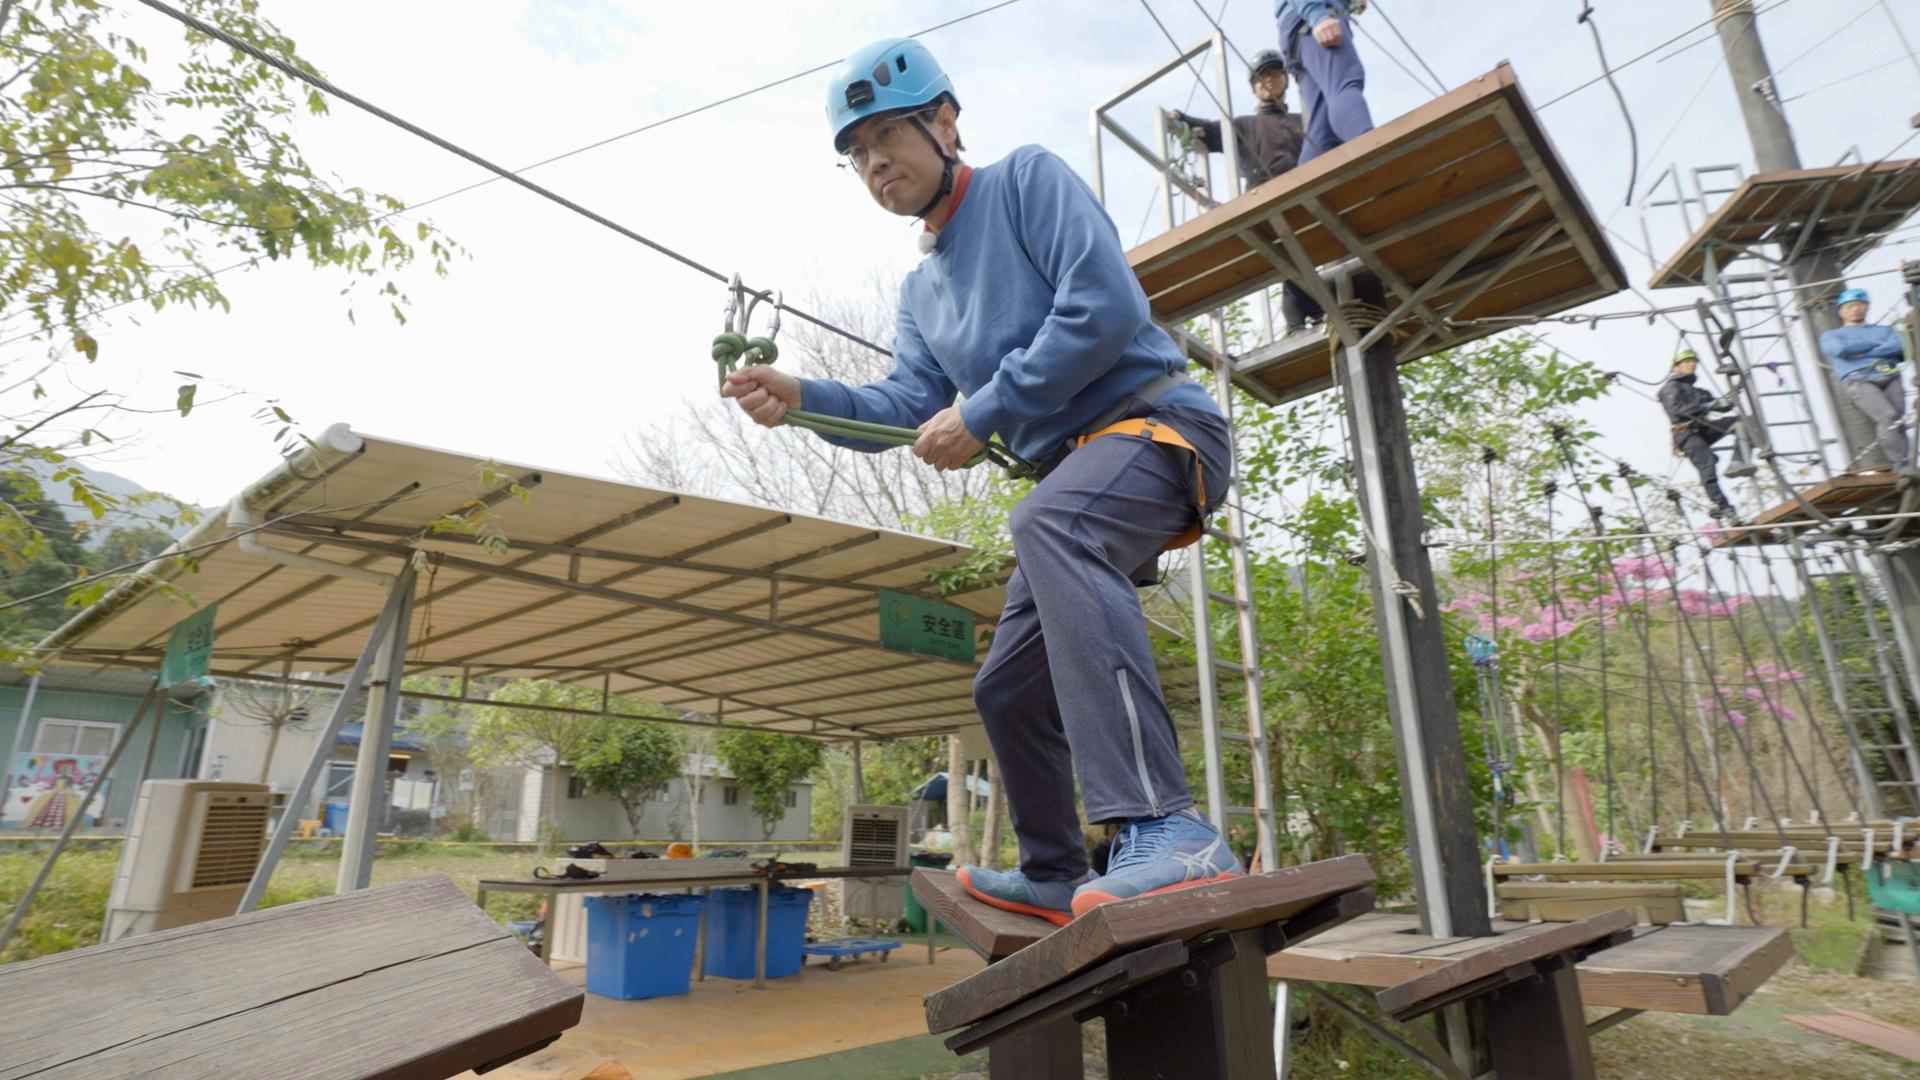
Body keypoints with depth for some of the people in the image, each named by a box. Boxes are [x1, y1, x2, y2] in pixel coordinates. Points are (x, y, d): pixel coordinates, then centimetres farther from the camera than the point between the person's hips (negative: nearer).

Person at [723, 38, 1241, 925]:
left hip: (1156, 422, -8)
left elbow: (1105, 307, -17)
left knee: (1048, 522, -40)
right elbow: (908, 408, 6)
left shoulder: (1027, 178, -2)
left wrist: (982, 414, -16)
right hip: (1077, 474, 8)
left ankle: (1167, 834, -45)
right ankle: (1055, 876, 29)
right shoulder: (920, 289, 19)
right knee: (1008, 687, 11)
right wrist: (802, 399, -11)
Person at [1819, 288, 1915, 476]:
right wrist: (1876, 344, 10)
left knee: (1898, 422, -17)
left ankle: (1904, 469, -25)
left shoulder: (1885, 330, 32)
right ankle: (1902, 466, -31)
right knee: (1888, 416, -28)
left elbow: (1898, 348, 9)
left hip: (1890, 377, 4)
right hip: (1858, 381, -3)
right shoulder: (1830, 336, 24)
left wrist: (1862, 354, -1)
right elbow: (1841, 349, 0)